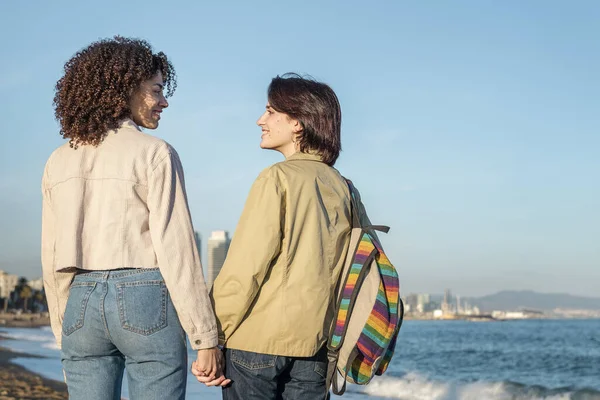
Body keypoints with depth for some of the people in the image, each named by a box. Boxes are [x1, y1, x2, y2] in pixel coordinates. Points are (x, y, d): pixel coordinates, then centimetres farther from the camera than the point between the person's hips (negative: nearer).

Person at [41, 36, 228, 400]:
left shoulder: (59, 161, 10)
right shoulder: (155, 154, -6)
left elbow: (53, 260, 11)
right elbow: (176, 249, -11)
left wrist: (64, 332, 19)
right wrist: (206, 338, -8)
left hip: (81, 303, 5)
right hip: (145, 300, -5)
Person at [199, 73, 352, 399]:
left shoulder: (277, 178, -9)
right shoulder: (341, 188, 9)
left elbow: (245, 267, -13)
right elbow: (339, 271, 11)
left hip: (259, 338, -6)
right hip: (315, 342, 6)